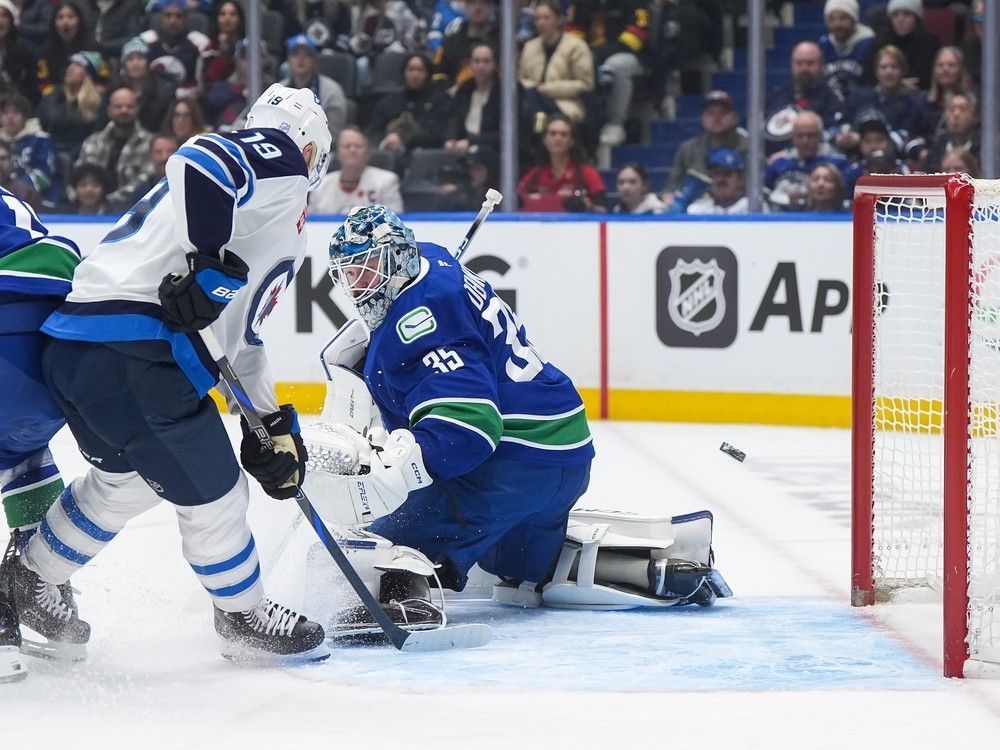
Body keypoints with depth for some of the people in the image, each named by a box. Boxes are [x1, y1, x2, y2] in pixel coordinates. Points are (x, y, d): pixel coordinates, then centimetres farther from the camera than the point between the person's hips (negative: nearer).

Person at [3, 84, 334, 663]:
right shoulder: (278, 160, 1)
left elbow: (238, 333, 33)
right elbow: (201, 160, -21)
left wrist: (273, 424, 32)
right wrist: (211, 265, -22)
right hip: (130, 346, -10)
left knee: (126, 479, 31)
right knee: (211, 489, 6)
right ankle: (246, 619, 22)